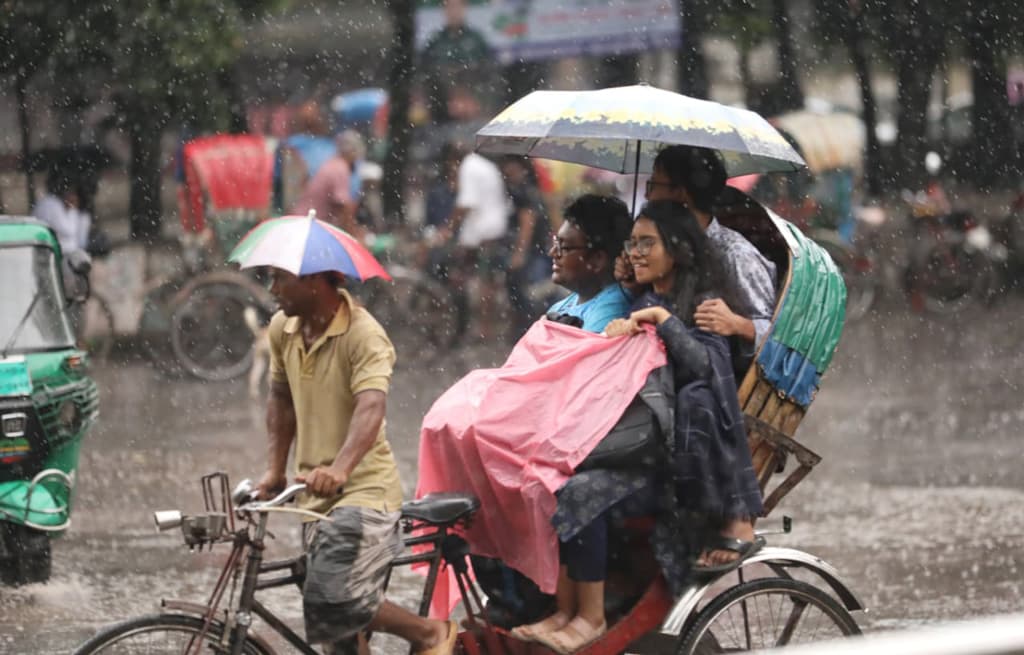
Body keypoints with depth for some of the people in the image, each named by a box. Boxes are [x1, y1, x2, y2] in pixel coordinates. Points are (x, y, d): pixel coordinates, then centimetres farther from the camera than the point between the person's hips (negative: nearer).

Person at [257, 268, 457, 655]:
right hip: (316, 494, 7)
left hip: (364, 489, -7)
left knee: (334, 602, -22)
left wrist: (340, 468, -48)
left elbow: (370, 407, -32)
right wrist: (274, 470, 7)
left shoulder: (363, 334, -18)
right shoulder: (283, 329, 4)